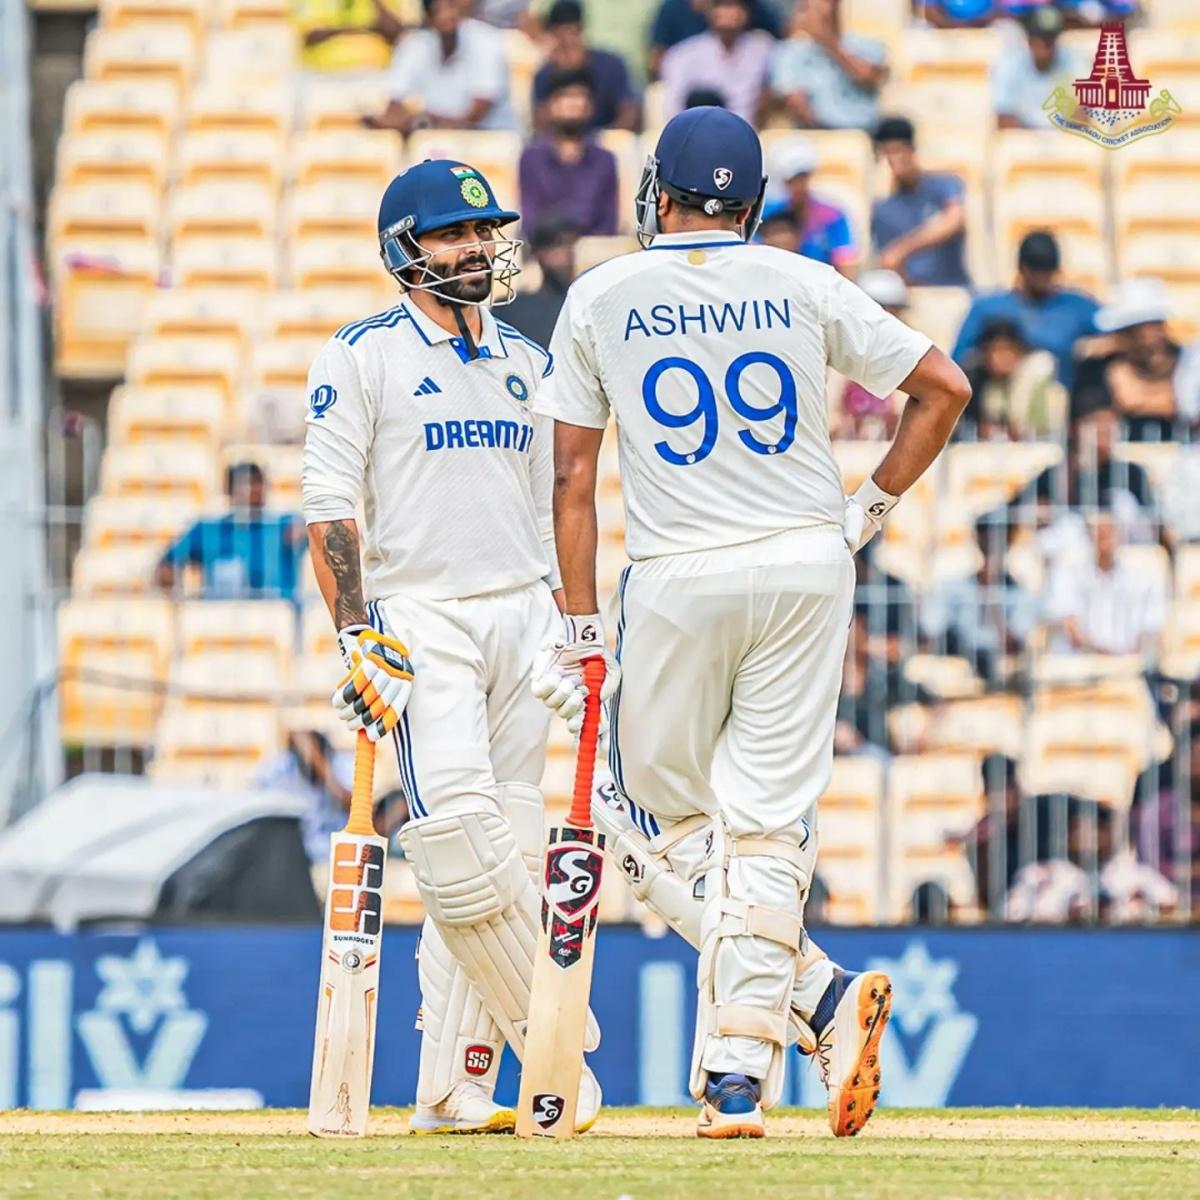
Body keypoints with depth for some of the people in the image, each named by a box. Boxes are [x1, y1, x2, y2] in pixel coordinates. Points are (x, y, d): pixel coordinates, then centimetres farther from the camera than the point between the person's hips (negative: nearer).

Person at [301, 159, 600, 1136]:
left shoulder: (526, 365, 17)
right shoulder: (363, 357, 1)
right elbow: (329, 508, -5)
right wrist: (356, 636, -14)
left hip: (525, 617, 5)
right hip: (421, 618, -5)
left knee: (505, 851, 0)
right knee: (459, 837, -20)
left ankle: (452, 1088, 1)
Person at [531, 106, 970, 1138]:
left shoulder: (600, 299, 2)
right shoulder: (806, 289, 3)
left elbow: (572, 481, 2)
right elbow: (944, 387, 4)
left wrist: (580, 627, 5)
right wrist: (870, 511, 12)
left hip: (678, 585, -1)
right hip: (808, 570, 2)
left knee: (658, 816, 11)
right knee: (764, 823, 2)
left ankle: (821, 994, -6)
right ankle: (740, 1075, -5)